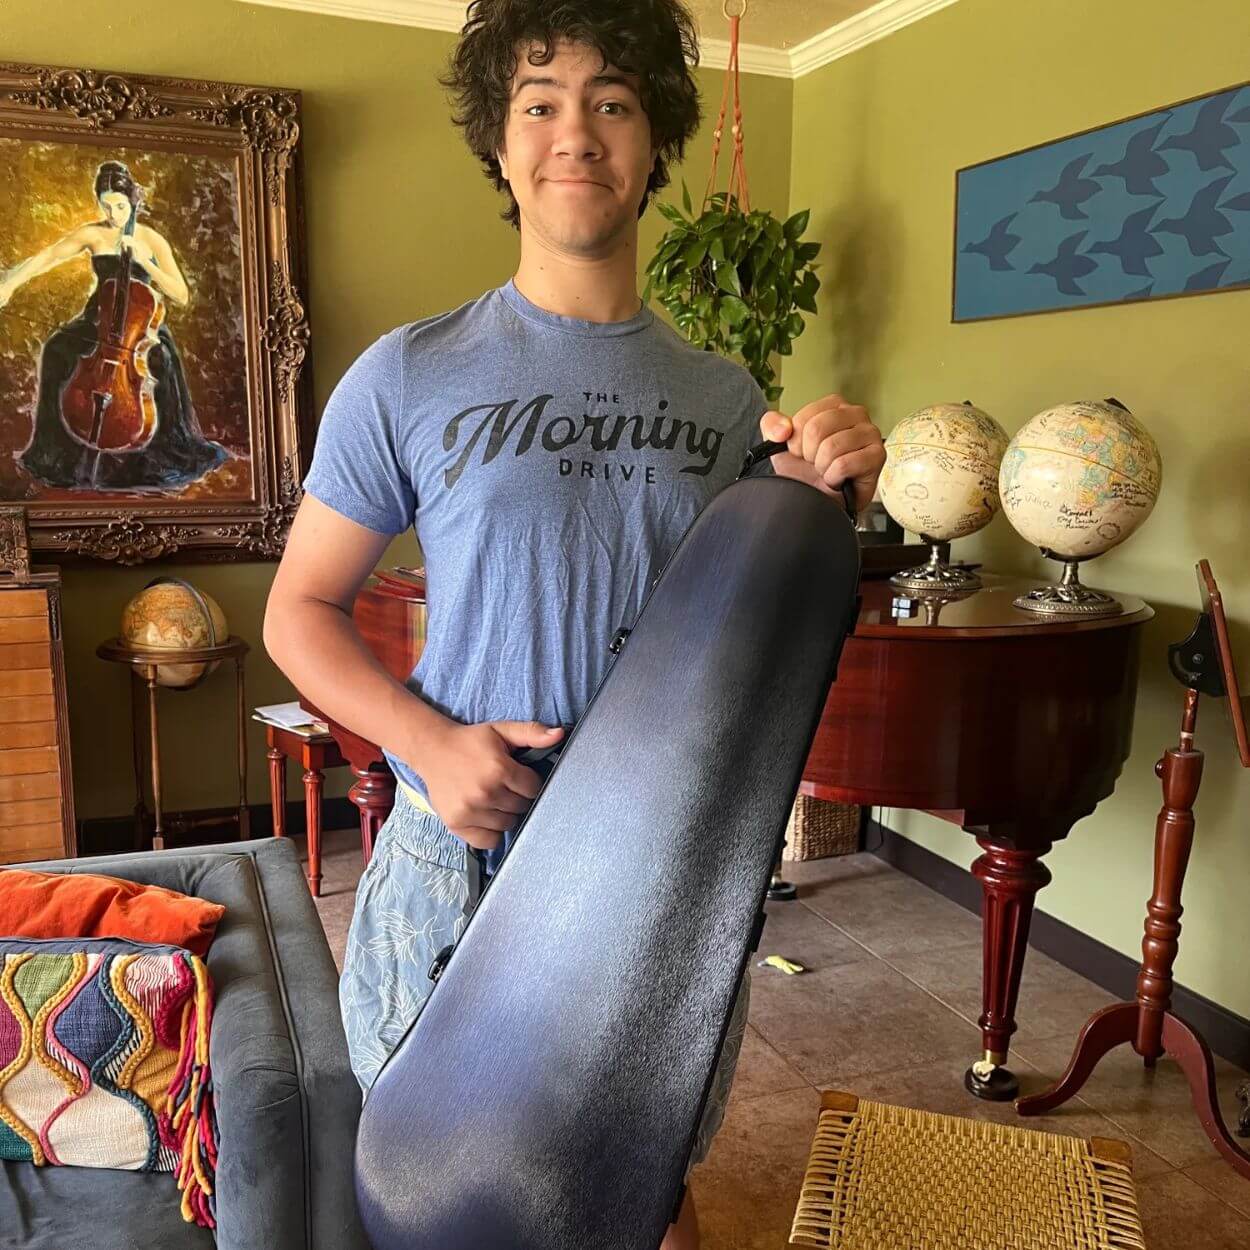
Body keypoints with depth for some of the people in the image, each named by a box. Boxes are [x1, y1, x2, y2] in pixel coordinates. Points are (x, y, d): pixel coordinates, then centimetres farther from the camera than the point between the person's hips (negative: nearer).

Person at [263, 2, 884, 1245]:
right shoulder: (410, 377, -6)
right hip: (466, 853, -2)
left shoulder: (724, 396, 2)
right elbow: (299, 609, -2)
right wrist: (431, 742, -18)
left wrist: (824, 509, -12)